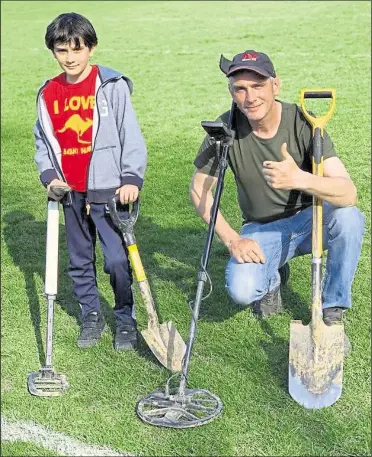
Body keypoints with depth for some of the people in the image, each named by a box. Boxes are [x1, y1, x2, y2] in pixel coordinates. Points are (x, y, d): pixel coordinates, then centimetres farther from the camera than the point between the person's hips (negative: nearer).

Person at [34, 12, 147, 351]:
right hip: (71, 194, 5)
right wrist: (49, 176, -1)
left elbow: (131, 135, -7)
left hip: (109, 191, -4)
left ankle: (126, 319, 14)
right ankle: (91, 316, 31)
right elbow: (43, 141, 14)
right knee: (79, 261, 14)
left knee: (117, 260, -6)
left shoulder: (112, 86, -6)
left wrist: (131, 178, -15)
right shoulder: (48, 94, 7)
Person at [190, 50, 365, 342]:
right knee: (242, 290, -28)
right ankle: (272, 276, 12)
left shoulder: (303, 122, -20)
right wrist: (232, 239, -14)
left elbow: (348, 193, -30)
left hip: (310, 219, 0)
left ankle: (332, 309, -9)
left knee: (349, 217, -33)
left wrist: (300, 179, -50)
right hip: (262, 230, 1)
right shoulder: (227, 128, -16)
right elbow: (199, 189, -4)